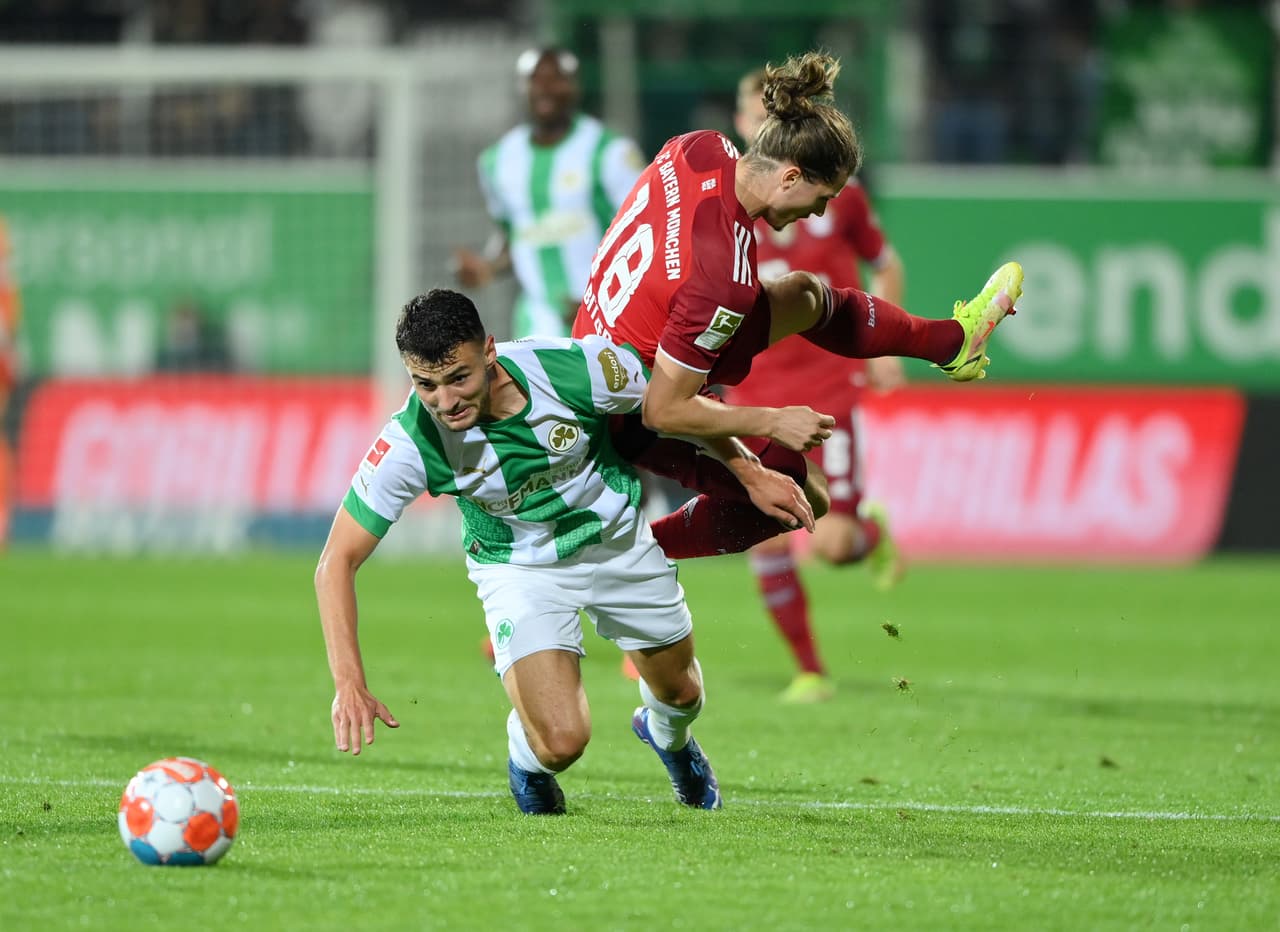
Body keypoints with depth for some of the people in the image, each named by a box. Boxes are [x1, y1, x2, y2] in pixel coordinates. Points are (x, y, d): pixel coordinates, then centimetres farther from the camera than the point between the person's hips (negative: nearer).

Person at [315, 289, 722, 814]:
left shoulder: (576, 368, -33)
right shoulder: (410, 445, -33)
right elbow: (337, 561, -26)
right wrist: (348, 683, -38)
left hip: (617, 538, 2)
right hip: (520, 568, -2)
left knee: (680, 690, 20)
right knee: (561, 743, -20)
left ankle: (666, 733, 59)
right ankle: (527, 761, 18)